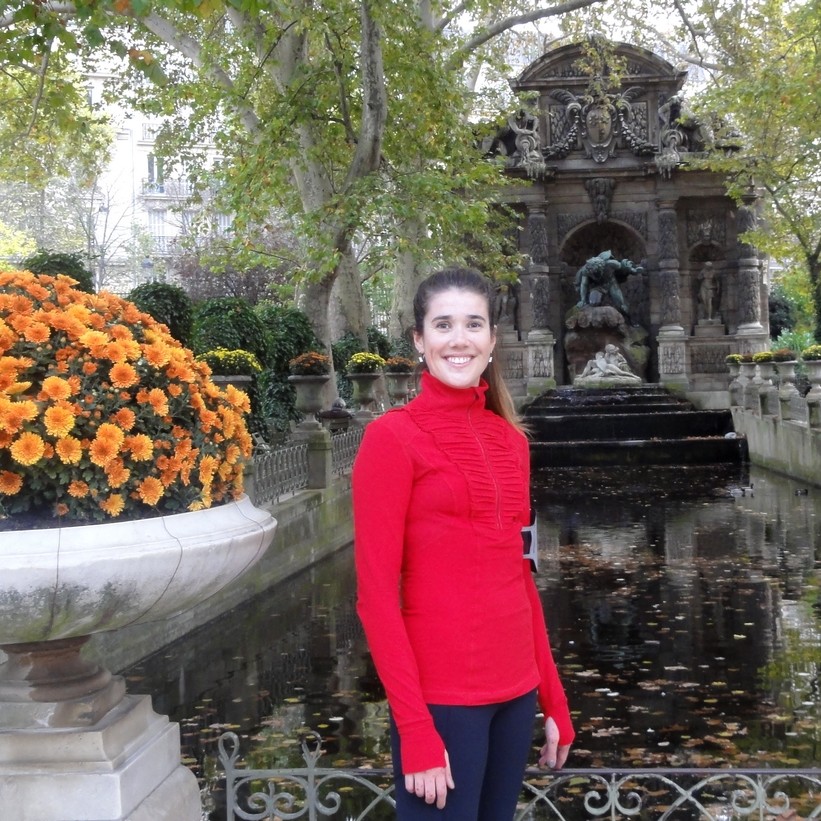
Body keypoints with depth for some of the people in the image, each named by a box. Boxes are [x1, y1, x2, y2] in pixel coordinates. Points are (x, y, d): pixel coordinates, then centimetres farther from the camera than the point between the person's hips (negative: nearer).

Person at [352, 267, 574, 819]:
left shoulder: (510, 439, 9)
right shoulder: (392, 436, -9)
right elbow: (376, 594, -12)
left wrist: (554, 699, 12)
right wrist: (415, 730, -16)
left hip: (515, 690, 6)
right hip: (441, 696, -6)